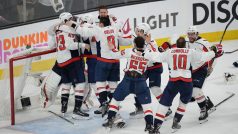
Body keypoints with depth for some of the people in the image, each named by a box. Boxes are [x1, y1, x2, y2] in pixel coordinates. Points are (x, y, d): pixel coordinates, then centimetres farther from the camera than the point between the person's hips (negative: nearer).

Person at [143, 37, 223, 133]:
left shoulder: (169, 52, 8)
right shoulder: (191, 52, 6)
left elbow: (156, 56, 7)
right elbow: (204, 56, 5)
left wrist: (144, 54, 20)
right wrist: (214, 51, 20)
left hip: (173, 81, 0)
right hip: (187, 81, 0)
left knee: (164, 103, 5)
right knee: (184, 102, 26)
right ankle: (175, 123, 23)